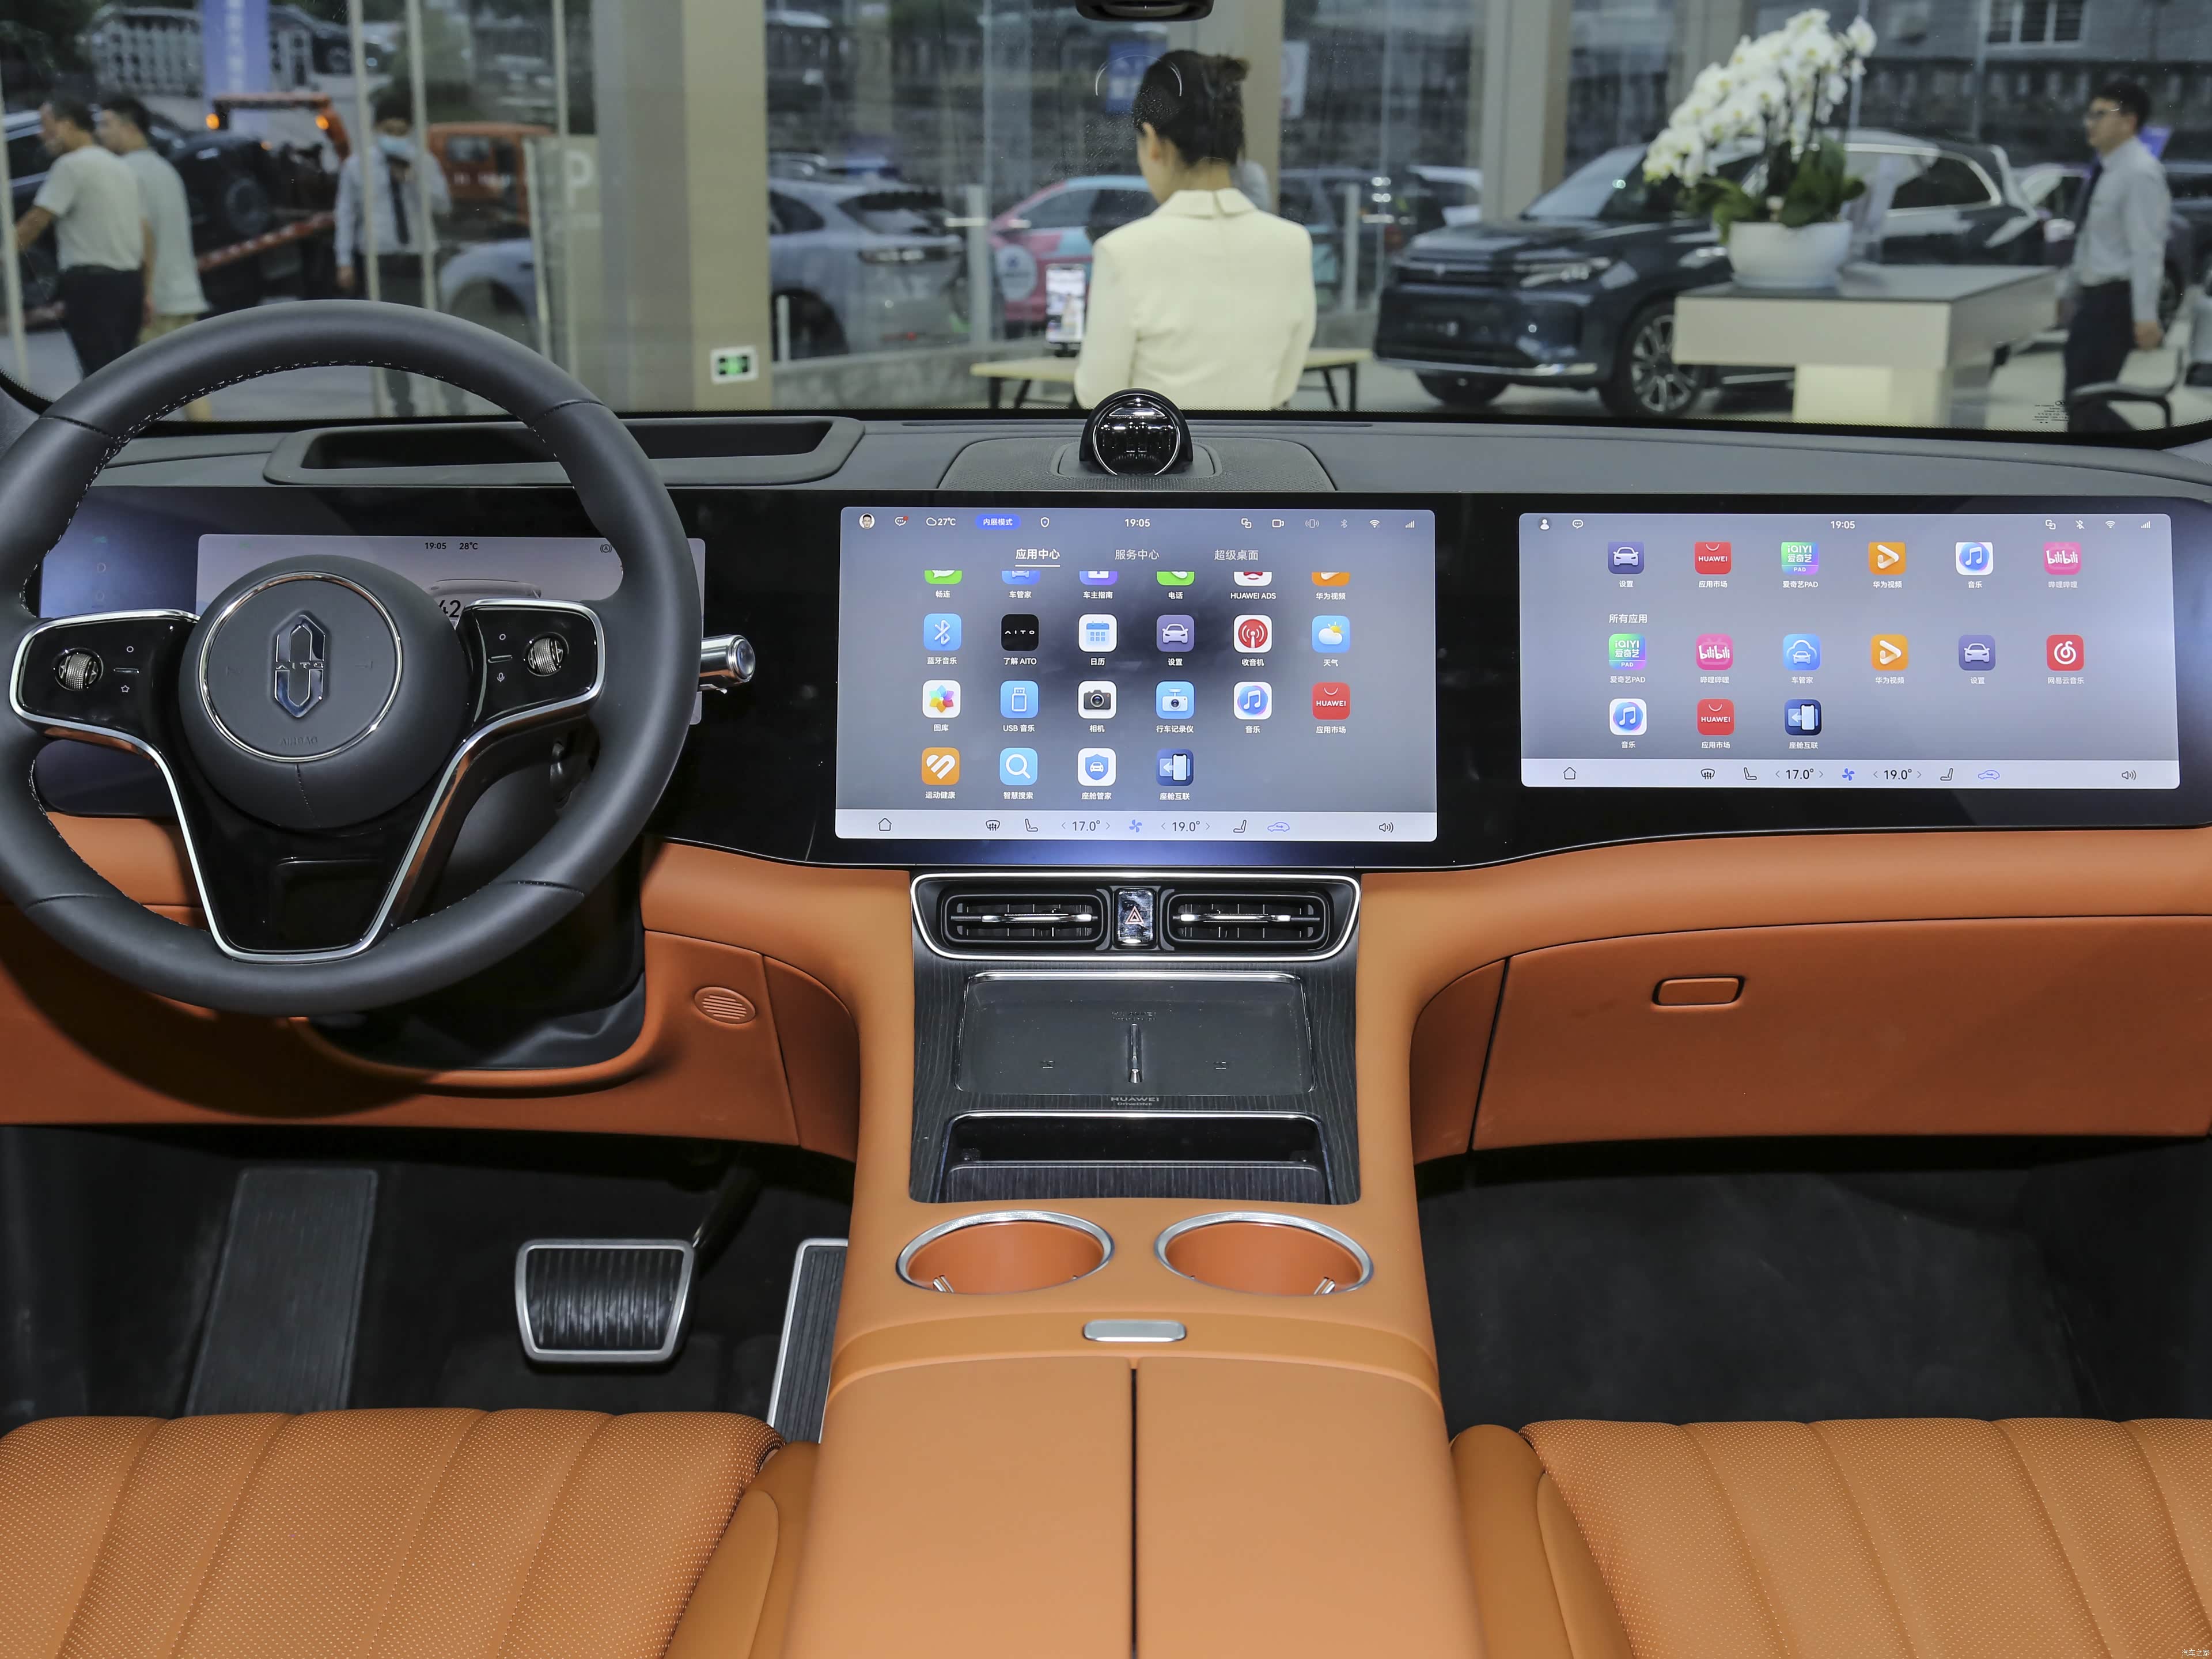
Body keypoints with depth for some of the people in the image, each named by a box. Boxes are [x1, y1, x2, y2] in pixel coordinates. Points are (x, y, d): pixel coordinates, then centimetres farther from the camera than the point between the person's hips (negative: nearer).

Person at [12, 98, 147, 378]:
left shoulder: (72, 165, -8)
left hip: (92, 282, -9)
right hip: (130, 280, 9)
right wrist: (144, 291, 18)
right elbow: (147, 236, 18)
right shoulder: (120, 166, 19)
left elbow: (35, 222, -12)